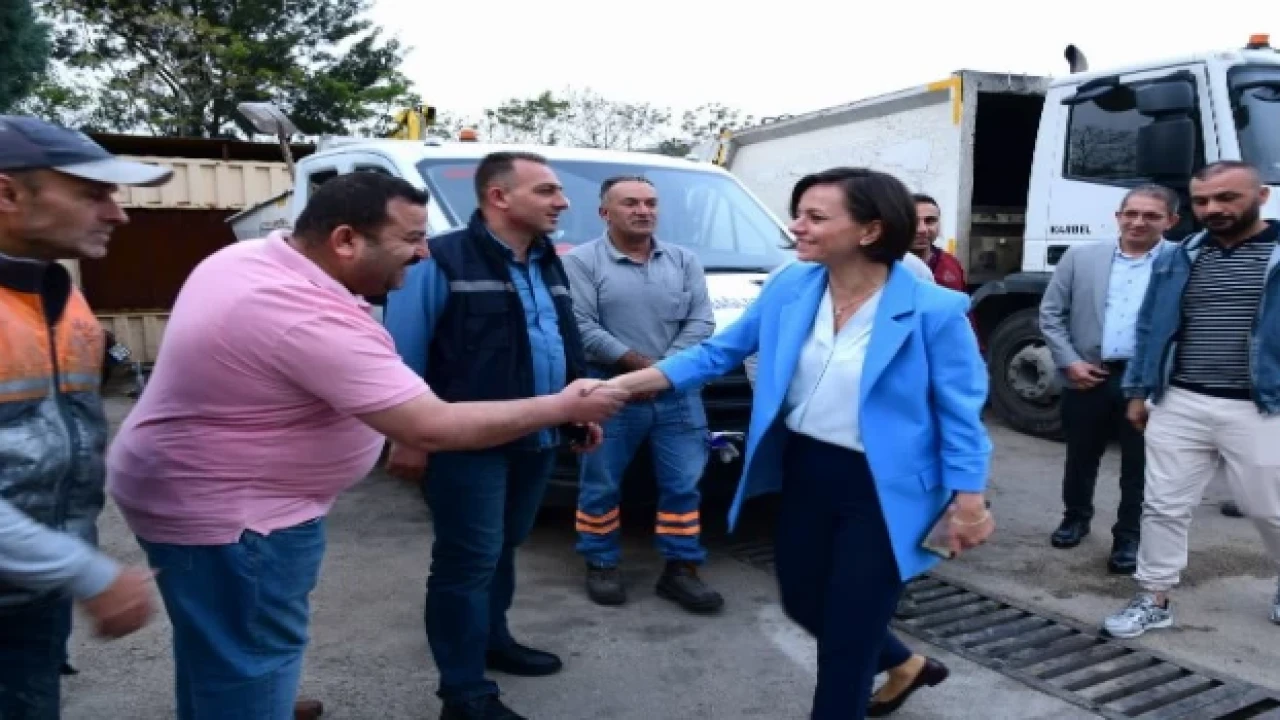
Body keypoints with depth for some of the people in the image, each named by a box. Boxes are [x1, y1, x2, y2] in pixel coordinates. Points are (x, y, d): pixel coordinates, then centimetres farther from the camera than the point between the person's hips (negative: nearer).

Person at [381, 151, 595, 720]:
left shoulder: (549, 265, 13)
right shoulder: (442, 261, -12)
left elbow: (569, 345, 21)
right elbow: (403, 355, -13)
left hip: (537, 441, 8)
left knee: (503, 550, 20)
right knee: (468, 560, -1)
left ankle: (492, 640, 39)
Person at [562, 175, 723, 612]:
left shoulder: (684, 260, 10)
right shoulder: (582, 261, -2)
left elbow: (701, 322, 3)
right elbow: (581, 327, -12)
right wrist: (640, 363, -15)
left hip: (678, 393, 3)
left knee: (683, 483, 5)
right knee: (601, 486, 6)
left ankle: (681, 571, 17)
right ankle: (601, 567, 22)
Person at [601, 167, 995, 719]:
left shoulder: (932, 310, -16)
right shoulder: (789, 289, -3)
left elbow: (960, 413, -9)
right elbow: (719, 351, 2)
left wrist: (968, 502, -10)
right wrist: (629, 383, -6)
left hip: (880, 490, -6)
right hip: (804, 472, 6)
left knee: (847, 635, 5)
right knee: (803, 605, 22)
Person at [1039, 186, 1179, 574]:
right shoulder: (1080, 257, 4)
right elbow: (1050, 314, 4)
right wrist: (1069, 362, -5)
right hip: (1088, 377, 2)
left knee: (1139, 465, 8)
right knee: (1081, 457, 16)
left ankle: (1129, 537, 24)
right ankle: (1076, 517, 36)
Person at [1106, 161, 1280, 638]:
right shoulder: (1177, 260, 7)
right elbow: (1151, 328, 12)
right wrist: (1138, 391, 11)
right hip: (1178, 405, 3)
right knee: (1164, 505, 7)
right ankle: (1154, 600, 20)